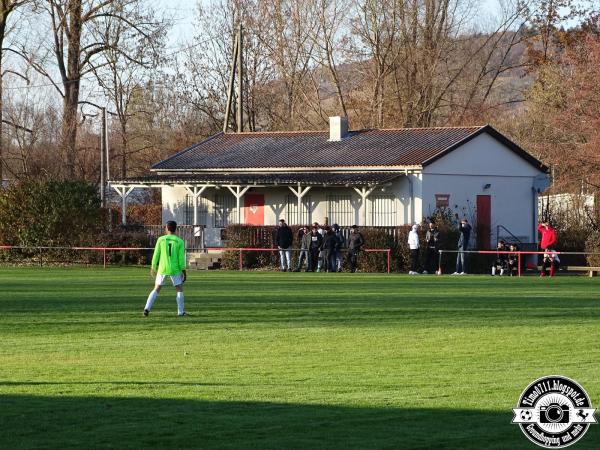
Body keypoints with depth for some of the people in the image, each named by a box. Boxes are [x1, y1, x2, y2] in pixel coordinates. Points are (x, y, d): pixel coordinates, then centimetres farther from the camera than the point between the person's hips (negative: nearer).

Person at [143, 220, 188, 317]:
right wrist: (184, 271, -1)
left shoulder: (161, 239, -2)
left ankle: (147, 308, -1)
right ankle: (181, 312, 6)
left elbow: (156, 255, 0)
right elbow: (181, 258, -7)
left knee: (156, 289, 11)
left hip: (162, 269, 1)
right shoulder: (180, 241, -3)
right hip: (175, 269, -1)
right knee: (180, 289, 11)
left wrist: (153, 268, 11)